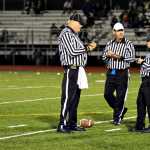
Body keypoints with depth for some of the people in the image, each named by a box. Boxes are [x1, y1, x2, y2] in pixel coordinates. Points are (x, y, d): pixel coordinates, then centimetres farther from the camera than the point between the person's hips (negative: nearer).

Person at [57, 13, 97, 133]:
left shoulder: (74, 35, 19)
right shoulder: (66, 34, -12)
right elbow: (73, 52, -19)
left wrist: (88, 46, 6)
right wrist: (87, 48, -7)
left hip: (78, 70, 10)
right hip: (71, 70, -10)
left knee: (75, 98, 13)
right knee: (68, 98, -9)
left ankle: (72, 124, 19)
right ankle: (62, 125, -7)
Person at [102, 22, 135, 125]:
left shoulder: (128, 44, -2)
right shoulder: (110, 44, 12)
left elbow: (132, 58, -11)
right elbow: (104, 57, 13)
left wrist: (120, 57, -18)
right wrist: (108, 55, -8)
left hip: (122, 73, -4)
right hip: (111, 73, 4)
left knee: (120, 96, -4)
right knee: (107, 94, 2)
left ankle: (117, 117, 10)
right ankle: (121, 110, 23)